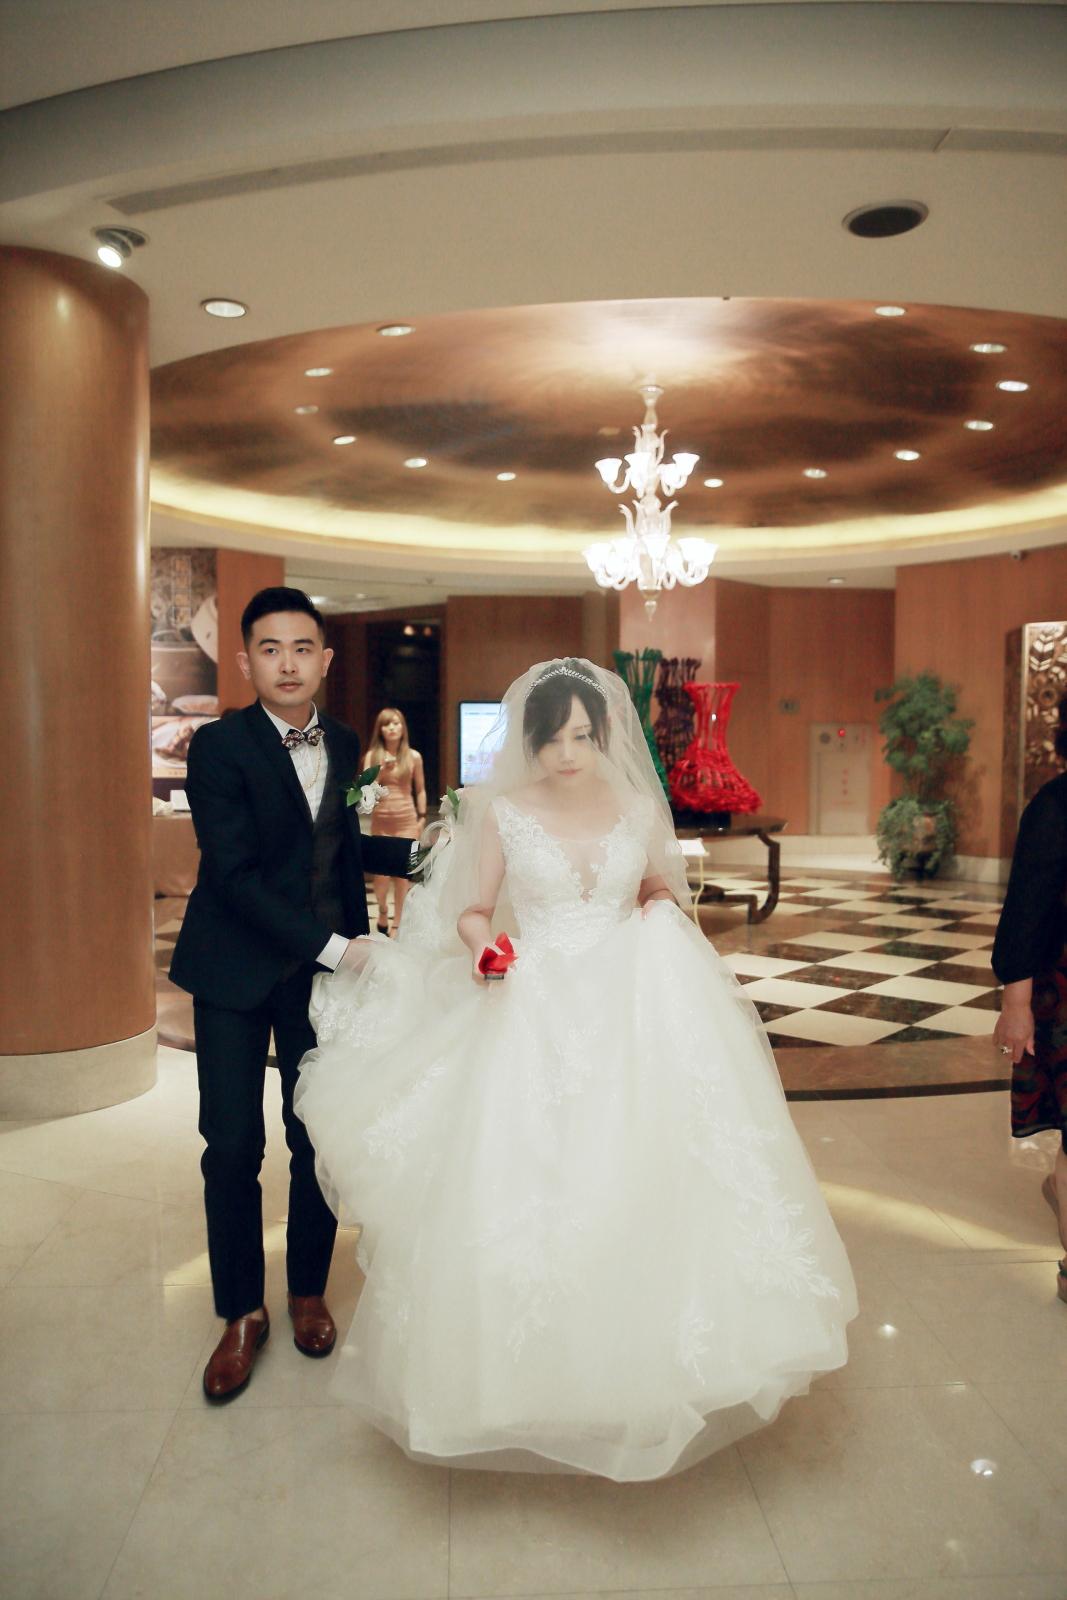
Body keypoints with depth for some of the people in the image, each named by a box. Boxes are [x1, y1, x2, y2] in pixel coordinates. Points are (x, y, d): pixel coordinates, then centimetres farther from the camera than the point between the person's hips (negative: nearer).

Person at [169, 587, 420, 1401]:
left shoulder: (343, 743, 5)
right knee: (232, 1146, 2)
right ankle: (242, 1313, 23)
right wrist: (335, 948, -21)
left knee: (319, 1140, 9)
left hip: (327, 964, 4)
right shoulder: (219, 745, -12)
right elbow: (234, 874, -18)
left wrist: (415, 851, 1)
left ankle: (309, 1293, 31)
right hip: (237, 967, -4)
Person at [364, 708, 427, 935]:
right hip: (380, 820, 0)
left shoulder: (413, 756, 4)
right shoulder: (373, 755, 3)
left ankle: (397, 922, 8)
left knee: (402, 873, -1)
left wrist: (422, 818, 6)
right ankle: (382, 913, 24)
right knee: (381, 872, 0)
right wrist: (382, 771, -16)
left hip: (406, 820, 0)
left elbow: (420, 790, 10)